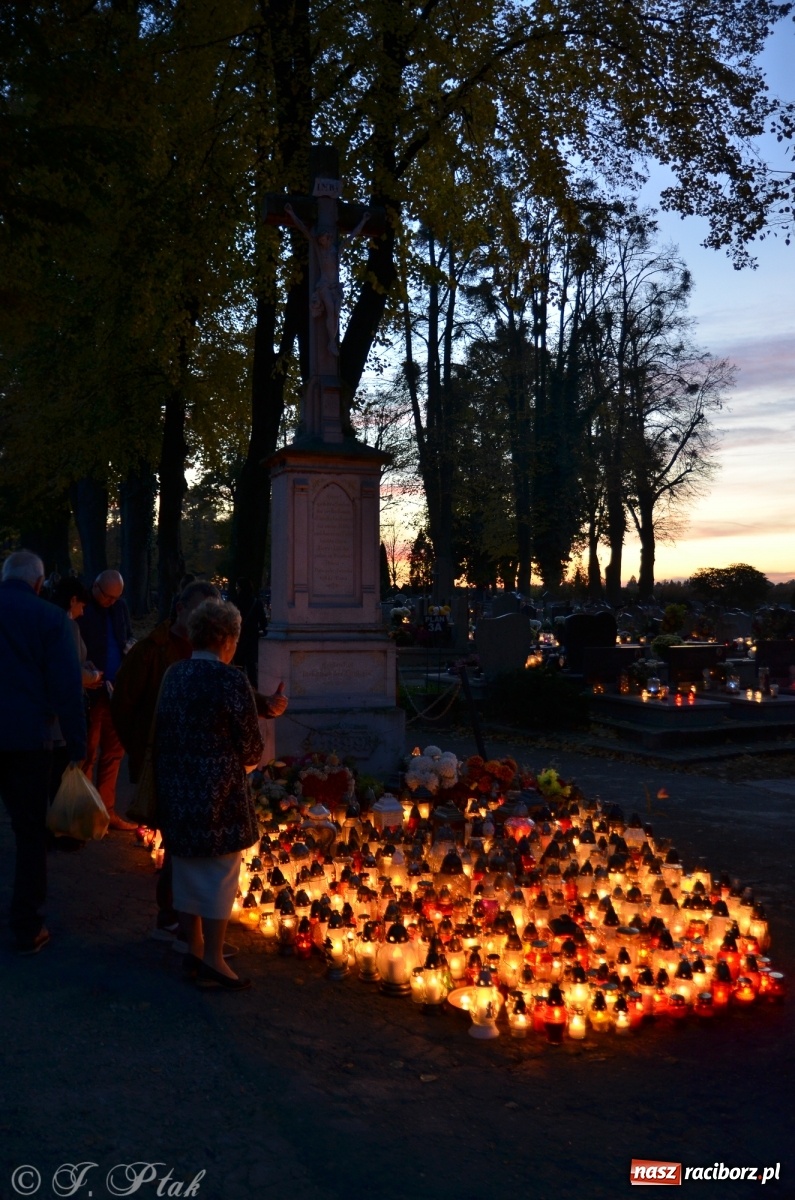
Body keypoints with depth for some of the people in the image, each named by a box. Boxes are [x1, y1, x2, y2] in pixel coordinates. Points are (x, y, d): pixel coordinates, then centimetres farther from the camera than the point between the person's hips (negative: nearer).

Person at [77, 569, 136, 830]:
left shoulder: (120, 606, 8)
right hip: (91, 692, -6)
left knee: (113, 752, 12)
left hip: (116, 691, 6)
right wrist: (97, 681, -18)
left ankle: (107, 811, 22)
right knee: (87, 753, 1)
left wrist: (130, 645, -1)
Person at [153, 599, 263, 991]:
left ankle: (194, 947, 29)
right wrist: (243, 763, 10)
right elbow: (251, 747, -12)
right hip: (219, 793, -6)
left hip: (174, 789, 6)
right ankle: (212, 962, 8)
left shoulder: (173, 675, 3)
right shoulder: (230, 679, -15)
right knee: (219, 872, 4)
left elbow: (163, 732, 6)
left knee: (187, 867, 17)